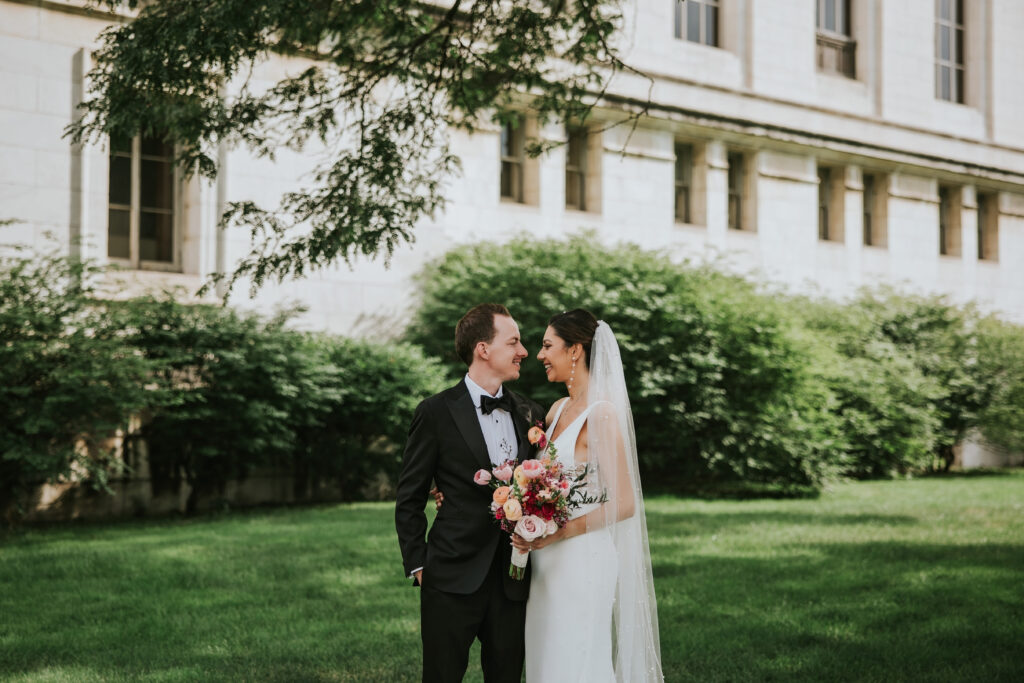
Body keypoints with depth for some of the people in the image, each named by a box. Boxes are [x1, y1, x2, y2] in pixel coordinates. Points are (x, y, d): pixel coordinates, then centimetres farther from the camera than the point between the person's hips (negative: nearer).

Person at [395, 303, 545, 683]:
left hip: (513, 580, 4)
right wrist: (417, 566, -3)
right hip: (453, 580, -4)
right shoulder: (436, 413, -5)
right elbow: (409, 500, -1)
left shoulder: (529, 413, 8)